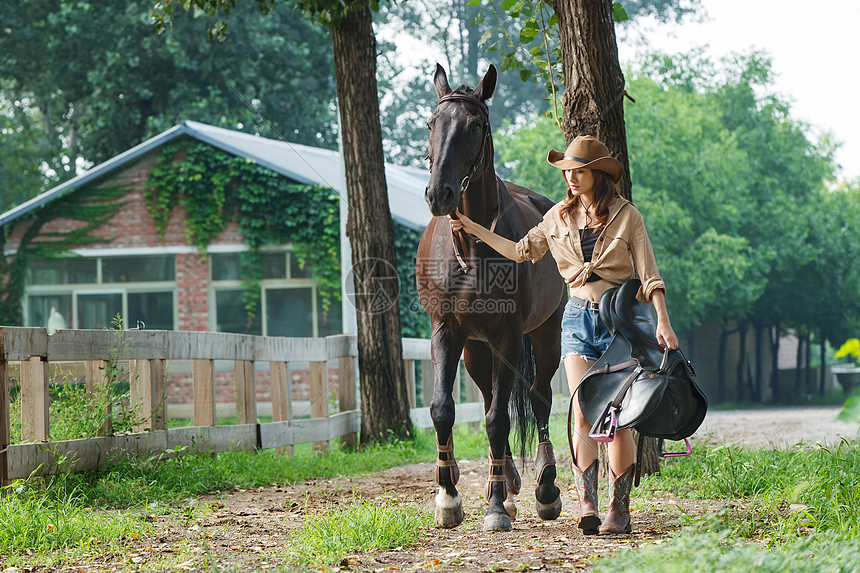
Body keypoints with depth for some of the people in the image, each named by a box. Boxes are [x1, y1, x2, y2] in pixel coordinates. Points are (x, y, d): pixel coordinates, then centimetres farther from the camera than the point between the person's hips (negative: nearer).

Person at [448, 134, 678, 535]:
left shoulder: (625, 215, -2)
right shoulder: (559, 217, 8)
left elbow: (648, 273, -4)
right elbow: (522, 251, 21)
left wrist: (663, 322, -14)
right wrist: (473, 228, 17)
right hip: (578, 317, 3)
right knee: (582, 413, -11)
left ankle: (619, 510, 7)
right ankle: (587, 506, -19)